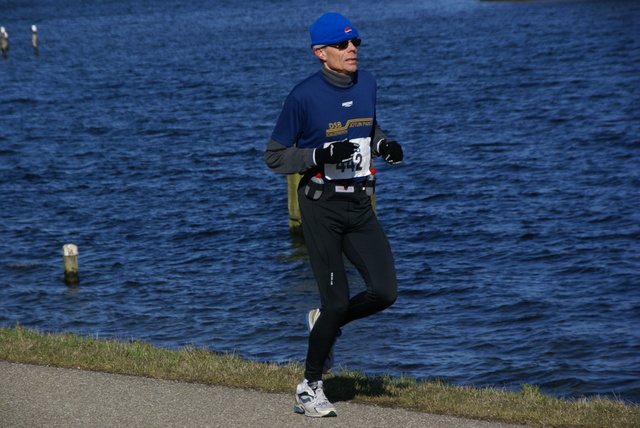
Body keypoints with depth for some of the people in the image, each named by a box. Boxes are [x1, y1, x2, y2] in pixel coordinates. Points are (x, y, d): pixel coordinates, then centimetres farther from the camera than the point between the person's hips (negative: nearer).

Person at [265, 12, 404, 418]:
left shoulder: (367, 83, 6)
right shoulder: (304, 96, -12)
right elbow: (275, 156, -8)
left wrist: (385, 145, 2)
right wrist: (322, 156, -22)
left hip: (360, 205, 6)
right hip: (321, 206, -6)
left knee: (385, 291, -7)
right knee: (337, 300, -6)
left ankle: (324, 323, 23)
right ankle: (309, 388, 11)